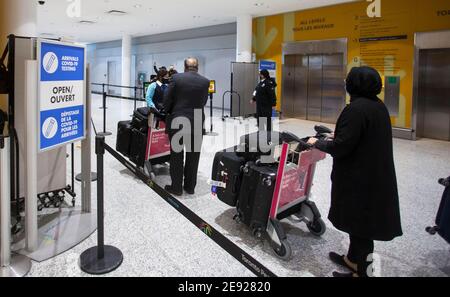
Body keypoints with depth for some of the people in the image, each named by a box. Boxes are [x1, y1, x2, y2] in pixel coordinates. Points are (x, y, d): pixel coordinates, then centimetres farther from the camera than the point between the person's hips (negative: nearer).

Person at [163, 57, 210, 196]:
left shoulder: (176, 78, -5)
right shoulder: (205, 81, 0)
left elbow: (167, 101, -3)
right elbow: (203, 102, 4)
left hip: (177, 122, -1)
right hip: (197, 123, 2)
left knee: (176, 156, 8)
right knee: (193, 156, 12)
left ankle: (176, 187, 15)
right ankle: (190, 186, 21)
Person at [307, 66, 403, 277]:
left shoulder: (356, 109, -21)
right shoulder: (379, 106, 7)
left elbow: (341, 147, -23)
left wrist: (317, 143, -7)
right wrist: (337, 135, 20)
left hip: (360, 178, -9)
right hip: (377, 174, 9)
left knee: (360, 224, 4)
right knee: (361, 220, 22)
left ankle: (362, 271, 19)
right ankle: (353, 258, 40)